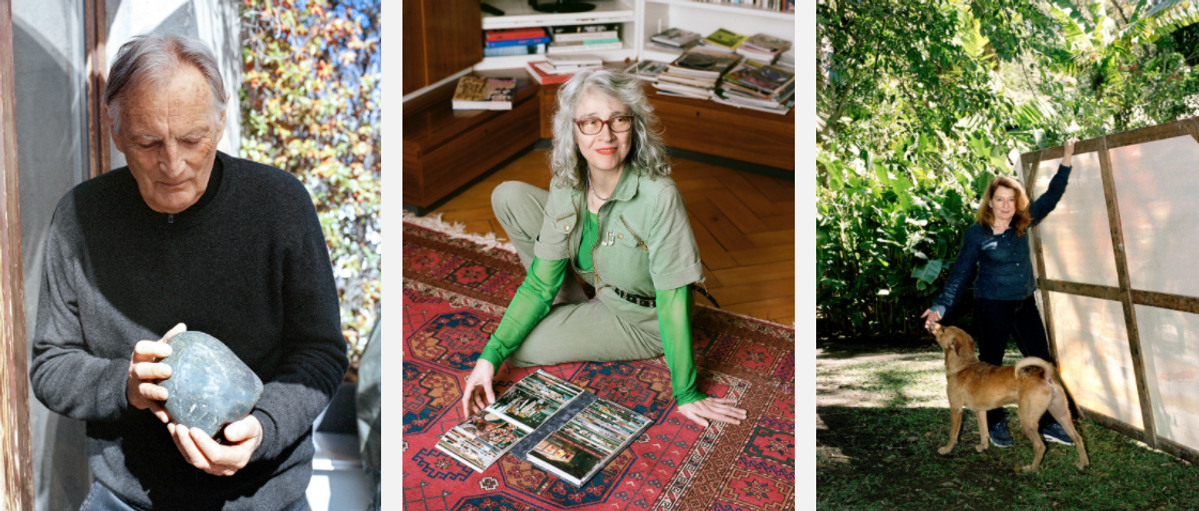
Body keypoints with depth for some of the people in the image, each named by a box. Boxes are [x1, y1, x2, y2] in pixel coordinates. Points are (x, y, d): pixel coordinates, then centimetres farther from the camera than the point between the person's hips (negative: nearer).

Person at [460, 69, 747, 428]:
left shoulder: (658, 196, -35)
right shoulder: (567, 186, -16)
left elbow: (673, 300, -28)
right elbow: (540, 284, -11)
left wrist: (686, 394, -24)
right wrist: (490, 356, -20)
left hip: (640, 320, -6)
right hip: (602, 284, 6)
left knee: (521, 348, -17)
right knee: (508, 197, -4)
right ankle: (574, 312, 9)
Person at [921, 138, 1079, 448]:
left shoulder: (1023, 224, 0)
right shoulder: (976, 233, -11)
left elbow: (1051, 198, 12)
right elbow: (960, 273, -8)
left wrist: (1066, 161, 7)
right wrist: (941, 307, -16)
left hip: (1025, 305, 5)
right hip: (991, 307, -4)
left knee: (1042, 363, 5)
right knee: (991, 365, 7)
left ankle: (1048, 423, 16)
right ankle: (996, 424, 23)